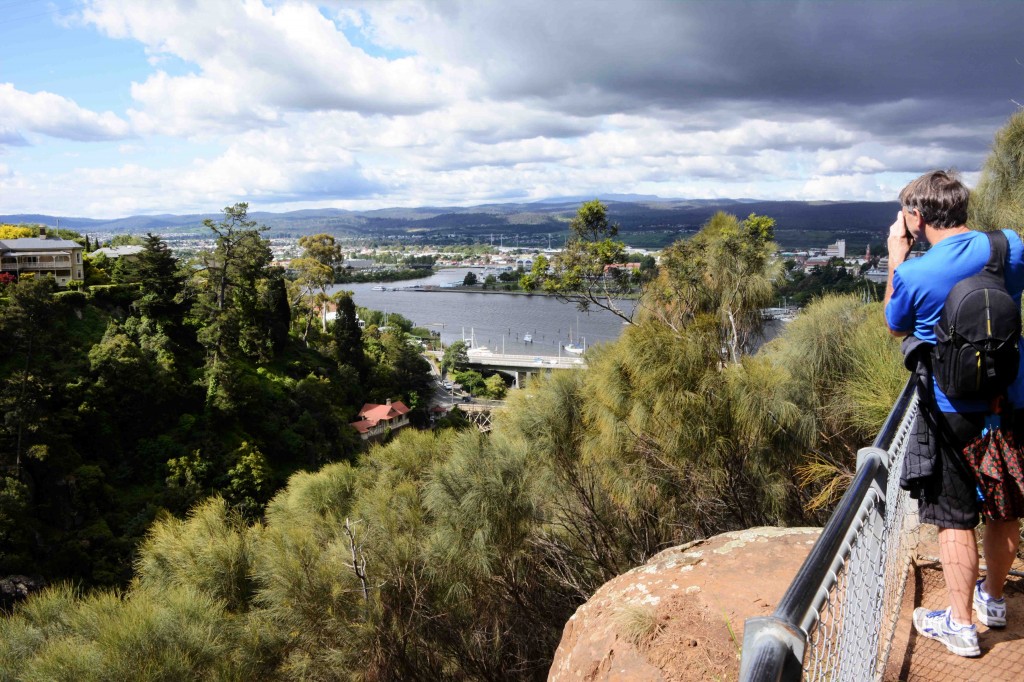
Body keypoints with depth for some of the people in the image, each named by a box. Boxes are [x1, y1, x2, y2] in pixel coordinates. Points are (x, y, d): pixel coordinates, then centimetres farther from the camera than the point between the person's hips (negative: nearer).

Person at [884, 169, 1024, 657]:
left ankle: (961, 625, 16)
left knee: (954, 519, 7)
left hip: (953, 411, -5)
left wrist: (896, 260, 3)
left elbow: (895, 328, 3)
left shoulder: (914, 274, -18)